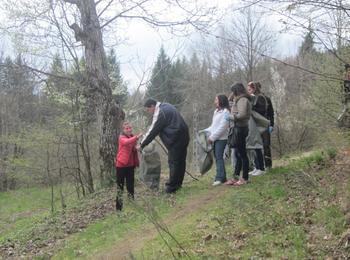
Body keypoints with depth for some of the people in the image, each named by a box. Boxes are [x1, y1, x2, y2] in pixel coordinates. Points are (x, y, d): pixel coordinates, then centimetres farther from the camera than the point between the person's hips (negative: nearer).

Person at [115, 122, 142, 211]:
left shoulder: (132, 138, 10)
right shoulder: (122, 138, -10)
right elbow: (126, 142, -34)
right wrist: (137, 137, -49)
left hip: (130, 165, 6)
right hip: (121, 165, -6)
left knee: (130, 184, 12)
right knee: (120, 185, 0)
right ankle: (119, 206, 3)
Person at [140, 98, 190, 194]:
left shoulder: (159, 113, -13)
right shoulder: (166, 106, 16)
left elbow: (153, 131, -12)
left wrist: (142, 145, -5)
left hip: (176, 139, -10)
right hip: (184, 136, 10)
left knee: (173, 162, -4)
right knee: (180, 161, 15)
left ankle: (171, 187, 1)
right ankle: (178, 184, 27)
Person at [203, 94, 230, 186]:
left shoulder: (225, 112, -9)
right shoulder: (216, 111, 19)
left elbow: (222, 127, -16)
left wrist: (212, 137, -16)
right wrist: (206, 131, 11)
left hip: (221, 138, -8)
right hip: (215, 138, 8)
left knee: (219, 157, -12)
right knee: (217, 157, 7)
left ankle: (219, 178, -13)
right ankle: (222, 177, 11)